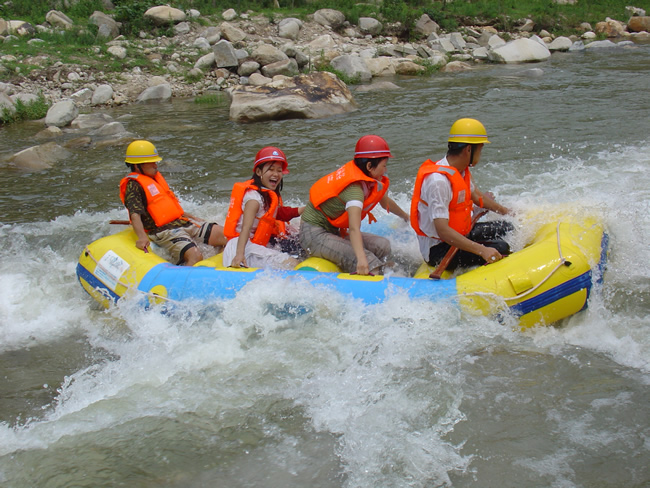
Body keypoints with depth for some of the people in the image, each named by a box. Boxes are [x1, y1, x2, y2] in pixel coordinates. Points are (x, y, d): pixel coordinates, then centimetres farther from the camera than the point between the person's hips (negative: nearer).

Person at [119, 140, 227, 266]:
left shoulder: (156, 177, 20)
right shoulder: (133, 185, -9)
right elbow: (135, 214, -23)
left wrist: (187, 216, 33)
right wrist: (142, 237, -38)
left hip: (182, 222, 9)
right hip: (163, 231, -9)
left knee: (223, 234, -4)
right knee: (195, 256, -32)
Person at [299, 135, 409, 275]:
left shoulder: (372, 180, 2)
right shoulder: (355, 188, -27)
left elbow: (386, 202, 26)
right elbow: (354, 228, -41)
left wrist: (406, 217, 43)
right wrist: (361, 259, -53)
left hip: (333, 230, 10)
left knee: (382, 246, -6)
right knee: (368, 264, -28)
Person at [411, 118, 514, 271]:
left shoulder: (461, 170, 3)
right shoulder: (438, 180, -29)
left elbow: (476, 195, 25)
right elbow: (442, 231, -35)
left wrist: (505, 211, 34)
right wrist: (482, 250, -40)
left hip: (459, 235, 11)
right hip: (438, 251, -11)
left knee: (506, 228, 16)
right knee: (500, 248, -24)